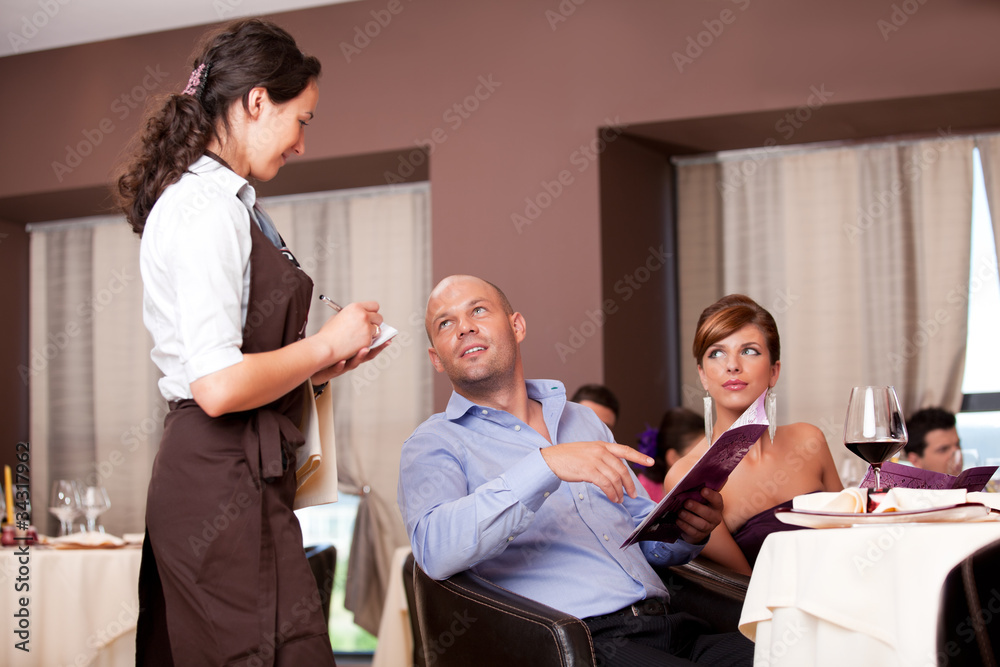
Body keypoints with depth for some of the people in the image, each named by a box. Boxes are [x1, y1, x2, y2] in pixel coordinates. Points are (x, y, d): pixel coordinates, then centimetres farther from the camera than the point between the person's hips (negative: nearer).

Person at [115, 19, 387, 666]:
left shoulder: (224, 200, 16)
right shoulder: (209, 208, -14)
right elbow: (219, 386, -21)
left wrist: (317, 366, 14)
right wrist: (325, 344, -8)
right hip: (227, 486, -10)